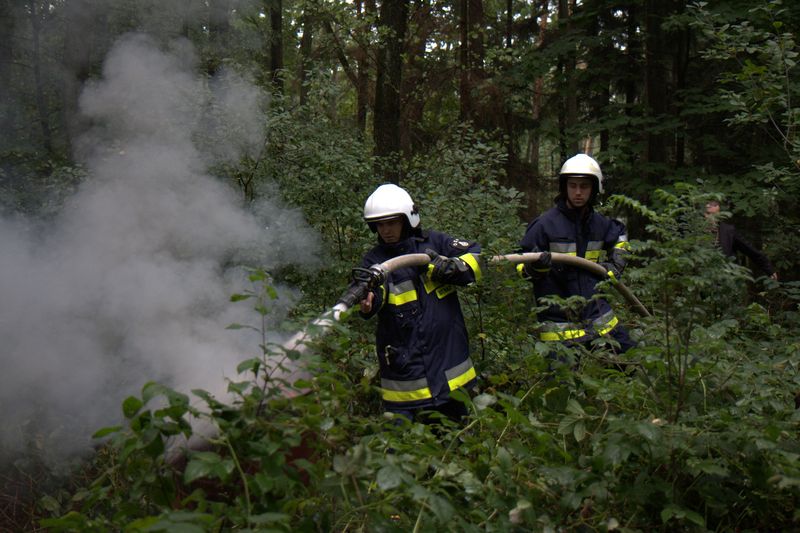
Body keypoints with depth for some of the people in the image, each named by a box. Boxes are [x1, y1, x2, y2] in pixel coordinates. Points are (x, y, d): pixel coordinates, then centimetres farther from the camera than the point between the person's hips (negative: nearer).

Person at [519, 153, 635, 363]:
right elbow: (521, 266, -8)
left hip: (597, 317, 5)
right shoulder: (545, 223, -11)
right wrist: (537, 266, -29)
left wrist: (615, 264, 15)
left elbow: (619, 234, 29)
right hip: (559, 323, -5)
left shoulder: (600, 223, 5)